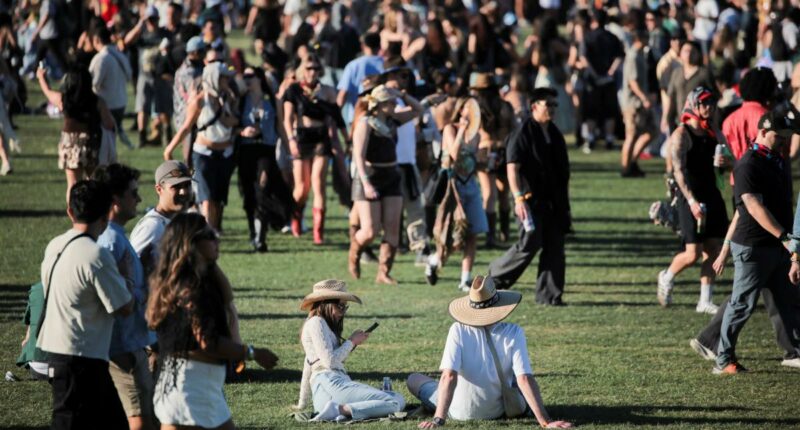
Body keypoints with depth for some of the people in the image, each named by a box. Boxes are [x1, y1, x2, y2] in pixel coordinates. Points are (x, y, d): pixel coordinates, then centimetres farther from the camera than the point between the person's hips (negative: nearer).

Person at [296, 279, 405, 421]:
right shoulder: (316, 323, 0)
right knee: (396, 402, -22)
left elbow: (310, 364, 32)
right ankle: (340, 409, -31)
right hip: (330, 384, -10)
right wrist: (351, 342, 5)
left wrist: (302, 403, 33)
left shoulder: (323, 324, 30)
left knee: (398, 398, -4)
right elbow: (330, 361, -10)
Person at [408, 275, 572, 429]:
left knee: (414, 379, 22)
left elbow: (449, 377, -26)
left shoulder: (458, 330, -20)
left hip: (459, 413, -2)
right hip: (497, 411, 2)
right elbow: (525, 379, -23)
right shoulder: (514, 333, -18)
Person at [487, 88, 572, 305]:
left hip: (553, 202, 7)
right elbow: (513, 168, -15)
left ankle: (549, 295, 6)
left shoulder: (554, 134, 15)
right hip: (532, 201, -7)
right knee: (529, 244, -10)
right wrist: (519, 198, -24)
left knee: (555, 249, 3)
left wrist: (565, 204, 20)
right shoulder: (523, 134, -8)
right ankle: (495, 277, 9)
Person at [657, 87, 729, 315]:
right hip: (690, 198, -7)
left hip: (712, 195, 7)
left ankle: (705, 301, 10)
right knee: (693, 254, -8)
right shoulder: (681, 135, -10)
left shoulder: (714, 134, 10)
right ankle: (667, 278, 22)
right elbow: (678, 170, -18)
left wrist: (726, 162, -12)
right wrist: (692, 201, -27)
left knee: (713, 250, 3)